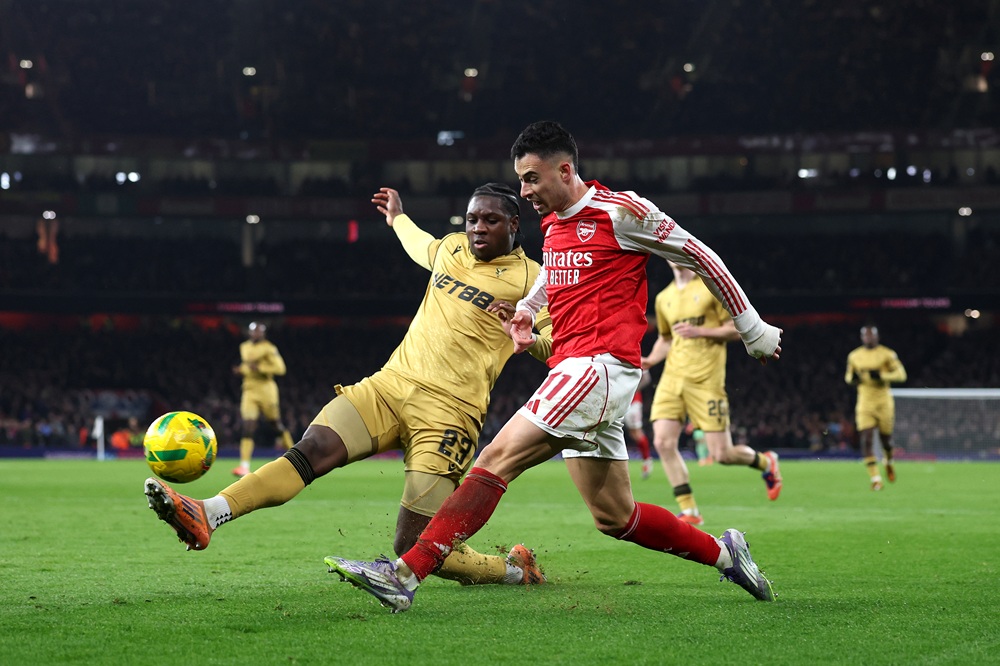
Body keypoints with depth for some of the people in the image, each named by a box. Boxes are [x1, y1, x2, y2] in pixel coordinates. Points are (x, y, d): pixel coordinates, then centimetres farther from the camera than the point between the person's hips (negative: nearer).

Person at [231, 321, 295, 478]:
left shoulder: (269, 349, -8)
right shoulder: (244, 347, 13)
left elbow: (280, 368, -16)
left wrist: (259, 368, -22)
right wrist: (241, 369, 6)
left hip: (266, 390, -4)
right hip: (250, 391, 4)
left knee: (276, 426, 7)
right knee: (248, 428, -9)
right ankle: (244, 466, -14)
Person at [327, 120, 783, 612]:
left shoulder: (621, 212, -6)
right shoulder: (552, 222, 17)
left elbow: (702, 258, 0)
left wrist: (753, 330, 6)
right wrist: (525, 310, 18)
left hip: (600, 365, -9)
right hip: (571, 366, 9)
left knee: (498, 457, -19)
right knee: (614, 517, 9)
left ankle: (407, 573, -24)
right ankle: (723, 553, 25)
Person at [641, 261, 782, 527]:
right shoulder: (663, 298, 13)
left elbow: (736, 330, -3)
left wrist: (699, 331, -16)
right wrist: (650, 360, 7)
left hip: (706, 380, -5)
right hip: (672, 378, 5)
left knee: (722, 455, -5)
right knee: (663, 442, -14)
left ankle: (765, 462, 29)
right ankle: (689, 511, -3)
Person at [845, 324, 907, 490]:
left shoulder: (886, 354, -3)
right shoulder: (854, 356, 7)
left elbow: (901, 374, -7)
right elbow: (849, 375, 19)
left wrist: (881, 375, -21)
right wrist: (852, 378, -6)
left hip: (883, 401, -2)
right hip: (865, 403, 2)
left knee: (885, 438, 7)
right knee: (866, 440, -12)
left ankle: (888, 461, 42)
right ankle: (875, 478, -11)